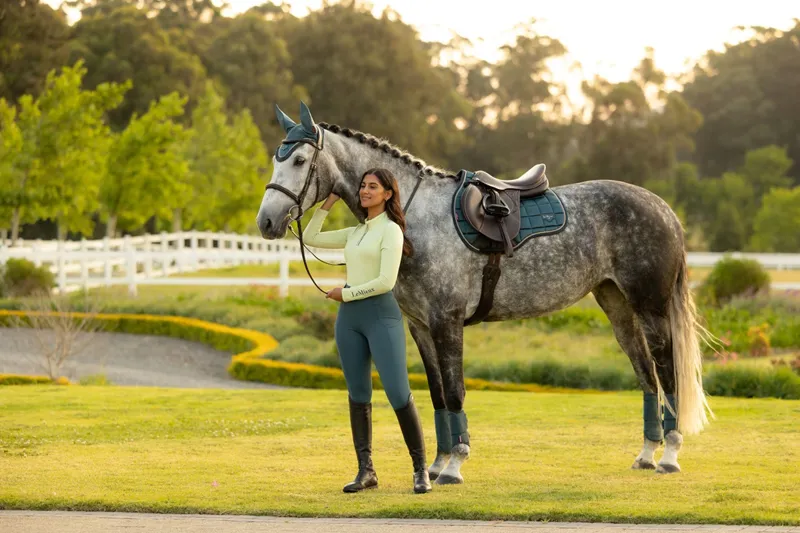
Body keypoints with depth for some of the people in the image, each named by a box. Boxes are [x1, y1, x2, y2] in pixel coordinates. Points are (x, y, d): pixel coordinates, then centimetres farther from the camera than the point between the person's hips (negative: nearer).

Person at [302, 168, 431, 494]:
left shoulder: (391, 230, -6)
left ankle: (420, 468, -1)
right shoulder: (356, 232, 16)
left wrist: (346, 293, -7)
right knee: (358, 395, 6)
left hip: (381, 314, -7)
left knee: (399, 394, -11)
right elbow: (311, 239, 21)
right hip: (349, 317, 7)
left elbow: (386, 281, -15)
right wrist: (327, 204, 14)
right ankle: (366, 470, 10)